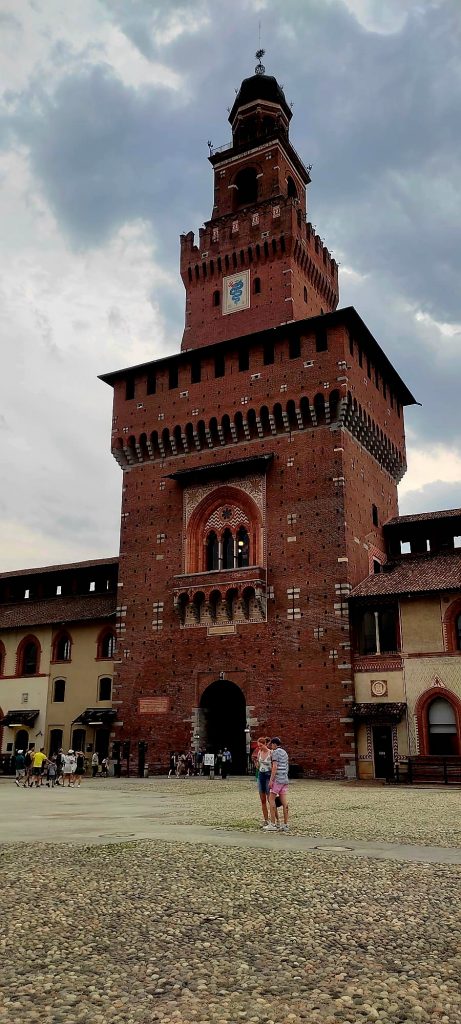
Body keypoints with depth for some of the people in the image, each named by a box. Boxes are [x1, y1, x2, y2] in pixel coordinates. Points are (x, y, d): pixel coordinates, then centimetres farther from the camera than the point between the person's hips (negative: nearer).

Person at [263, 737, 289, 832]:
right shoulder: (285, 752, 19)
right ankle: (285, 825, 4)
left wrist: (271, 780, -16)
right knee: (284, 802, 5)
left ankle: (273, 824, -4)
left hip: (277, 779, -8)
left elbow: (275, 767, -16)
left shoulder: (275, 752, -7)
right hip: (285, 779, 8)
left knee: (271, 799, -2)